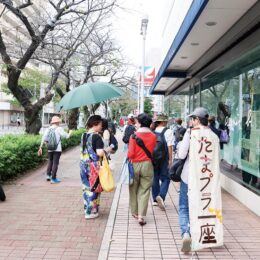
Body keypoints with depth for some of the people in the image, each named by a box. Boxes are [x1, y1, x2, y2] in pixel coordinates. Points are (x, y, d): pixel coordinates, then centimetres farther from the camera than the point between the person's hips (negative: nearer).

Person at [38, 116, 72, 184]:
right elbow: (66, 136, -6)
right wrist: (70, 133, 14)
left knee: (50, 162, 21)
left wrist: (40, 148, 2)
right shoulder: (59, 129, -7)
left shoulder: (48, 129, 5)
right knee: (55, 163, 0)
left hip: (50, 149, 4)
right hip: (57, 149, -4)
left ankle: (48, 175, 15)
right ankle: (53, 179, 3)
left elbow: (44, 139, -1)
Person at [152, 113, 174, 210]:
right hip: (163, 159, -4)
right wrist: (170, 159, -5)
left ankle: (155, 199, 22)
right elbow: (169, 146, -10)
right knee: (165, 178, 6)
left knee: (155, 178, 15)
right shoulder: (168, 131, -8)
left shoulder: (153, 131, 3)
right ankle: (161, 196, -15)